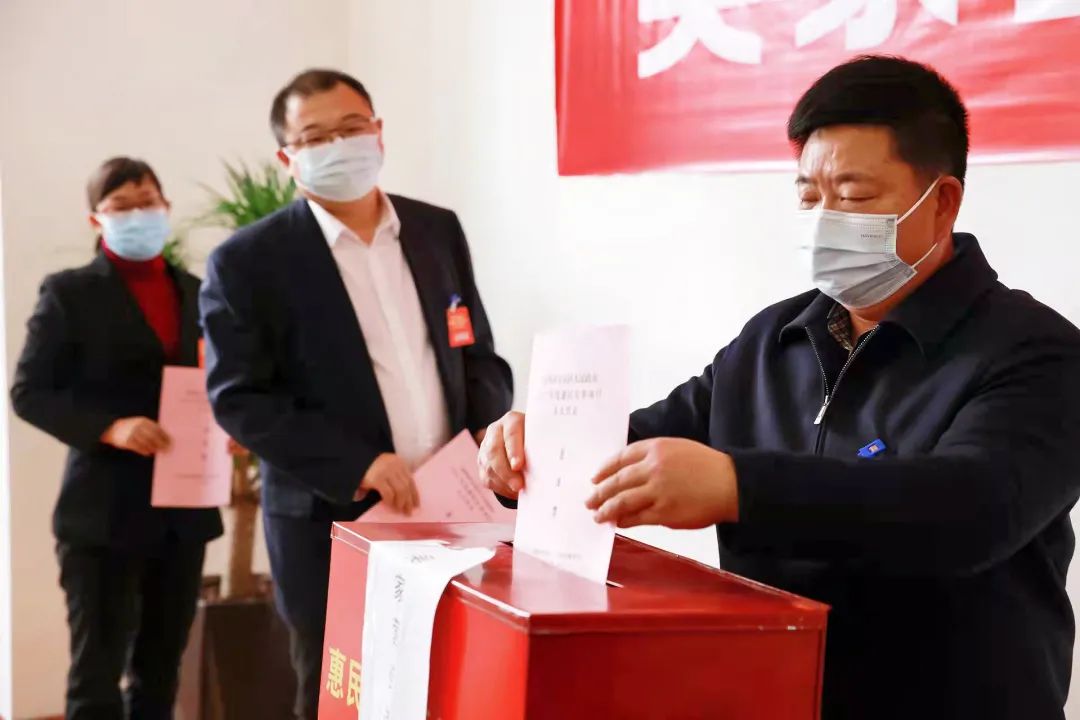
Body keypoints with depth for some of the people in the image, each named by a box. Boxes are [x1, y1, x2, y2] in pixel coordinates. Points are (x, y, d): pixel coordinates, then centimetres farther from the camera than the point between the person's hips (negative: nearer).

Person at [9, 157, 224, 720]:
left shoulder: (195, 292, 12)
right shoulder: (70, 292, -4)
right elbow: (29, 392, -8)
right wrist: (109, 428, -22)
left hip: (185, 508, 5)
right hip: (105, 511, -5)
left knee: (161, 669, 14)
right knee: (97, 672, -1)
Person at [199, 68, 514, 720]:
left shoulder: (438, 230, 9)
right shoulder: (248, 261, -6)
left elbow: (478, 355, 14)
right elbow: (239, 397, -11)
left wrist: (493, 437, -6)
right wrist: (356, 465, -21)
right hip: (332, 527, -3)